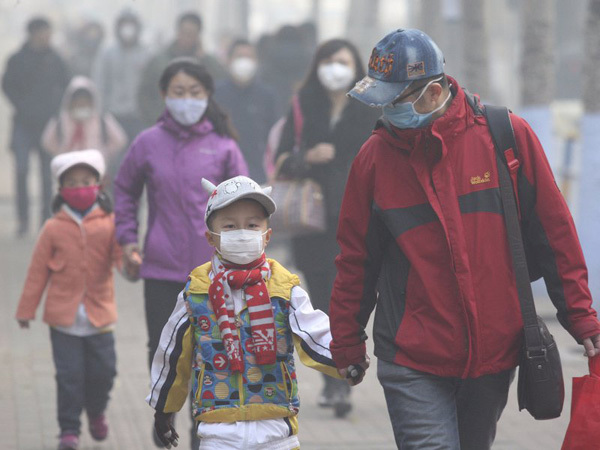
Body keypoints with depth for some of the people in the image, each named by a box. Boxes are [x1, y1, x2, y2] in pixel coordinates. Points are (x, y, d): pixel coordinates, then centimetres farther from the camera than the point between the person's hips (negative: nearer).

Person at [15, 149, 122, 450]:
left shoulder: (109, 224, 0)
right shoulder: (54, 228, -1)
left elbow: (121, 253, -11)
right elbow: (38, 271, 3)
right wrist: (26, 309, 5)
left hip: (100, 315, 1)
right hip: (63, 317, -1)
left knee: (103, 371, 8)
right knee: (69, 375, -1)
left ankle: (96, 411, 36)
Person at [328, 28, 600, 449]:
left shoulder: (509, 135, -5)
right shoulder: (376, 155, -3)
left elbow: (554, 235, 1)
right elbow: (356, 257, 6)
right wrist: (347, 344, 11)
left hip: (495, 351, 1)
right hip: (413, 362, -1)